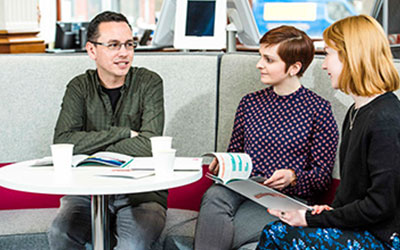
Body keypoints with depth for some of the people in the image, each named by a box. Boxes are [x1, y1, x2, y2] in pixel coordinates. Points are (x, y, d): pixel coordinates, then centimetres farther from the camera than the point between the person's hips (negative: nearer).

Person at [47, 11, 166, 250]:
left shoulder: (149, 83, -2)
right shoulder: (80, 87, 5)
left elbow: (147, 146, -16)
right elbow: (63, 141, -12)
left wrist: (91, 145, -11)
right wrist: (123, 133, -15)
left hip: (141, 193, -2)